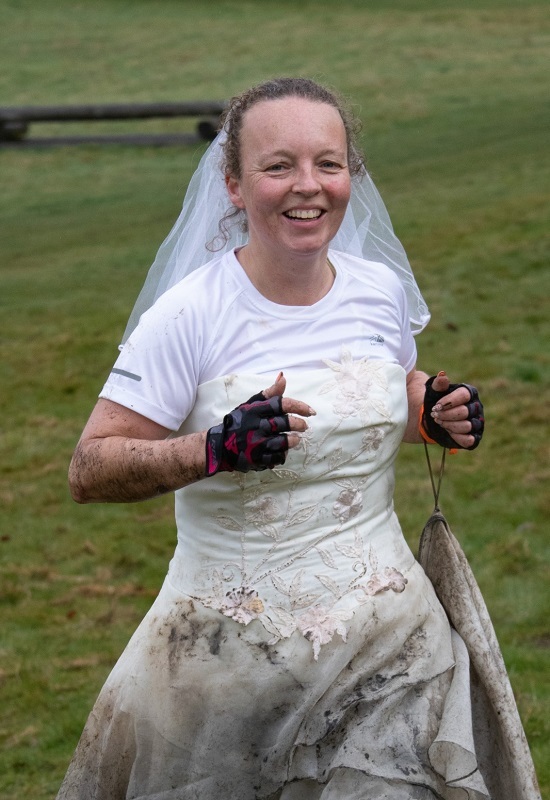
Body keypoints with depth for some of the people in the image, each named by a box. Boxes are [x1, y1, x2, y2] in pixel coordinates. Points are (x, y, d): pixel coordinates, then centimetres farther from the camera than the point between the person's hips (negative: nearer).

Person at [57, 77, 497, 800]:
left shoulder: (382, 289, 0)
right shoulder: (190, 315, -14)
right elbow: (88, 471, -15)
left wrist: (436, 414, 0)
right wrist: (215, 449, -29)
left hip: (385, 634, 3)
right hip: (232, 646, -3)